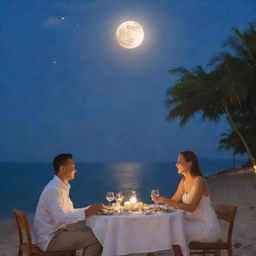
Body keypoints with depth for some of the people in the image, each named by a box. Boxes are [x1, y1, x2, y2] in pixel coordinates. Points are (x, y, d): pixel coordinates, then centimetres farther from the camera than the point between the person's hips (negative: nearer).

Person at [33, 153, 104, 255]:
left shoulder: (62, 186, 10)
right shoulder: (53, 189, -21)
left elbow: (69, 211, 16)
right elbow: (58, 218, -31)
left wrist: (90, 209, 7)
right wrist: (86, 213, -34)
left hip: (57, 231, 10)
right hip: (50, 239, -10)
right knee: (96, 239, -17)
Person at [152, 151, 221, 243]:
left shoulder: (199, 181, -20)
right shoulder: (184, 180, 5)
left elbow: (191, 207, -28)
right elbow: (174, 200, 12)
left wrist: (165, 201, -30)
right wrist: (161, 199, -8)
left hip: (207, 226, -8)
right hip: (194, 222, 8)